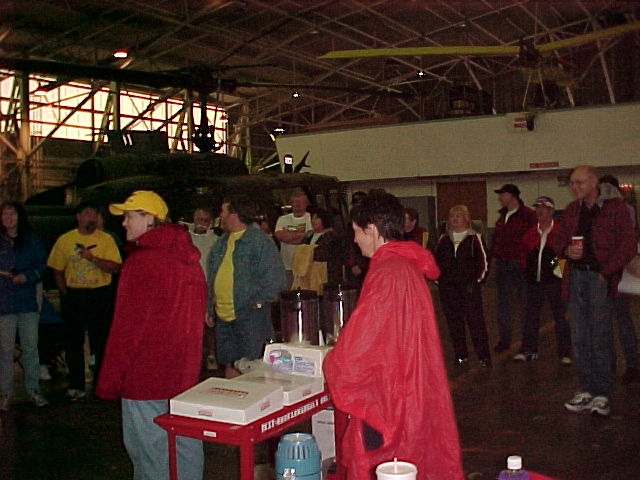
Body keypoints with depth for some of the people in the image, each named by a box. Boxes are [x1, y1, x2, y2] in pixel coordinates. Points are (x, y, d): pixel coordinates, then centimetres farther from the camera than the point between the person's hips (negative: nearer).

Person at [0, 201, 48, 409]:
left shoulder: (31, 240, 8)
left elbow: (41, 267, 6)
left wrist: (26, 276, -12)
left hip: (28, 300, 1)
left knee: (30, 347, 5)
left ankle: (33, 390, 14)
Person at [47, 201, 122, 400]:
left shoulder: (106, 239, 0)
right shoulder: (64, 240, 6)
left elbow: (115, 267, -10)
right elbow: (57, 270, 9)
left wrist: (93, 258, -22)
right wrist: (65, 294, 2)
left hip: (100, 296, -2)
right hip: (73, 296, 2)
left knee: (101, 343, 3)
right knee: (73, 343, 8)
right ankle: (76, 386, 18)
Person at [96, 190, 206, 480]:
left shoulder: (141, 261, -15)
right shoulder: (188, 257, 8)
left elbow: (127, 327, -16)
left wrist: (109, 381, -9)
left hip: (145, 377, -8)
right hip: (186, 372, 8)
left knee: (149, 449, 3)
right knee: (186, 443, 16)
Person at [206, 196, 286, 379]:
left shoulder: (260, 240, -8)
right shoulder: (221, 242, 16)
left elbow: (275, 276, -12)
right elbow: (211, 277, 21)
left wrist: (260, 302, -13)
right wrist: (209, 308, 16)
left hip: (250, 315, -7)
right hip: (223, 316, 7)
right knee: (229, 366, 13)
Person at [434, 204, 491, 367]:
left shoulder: (474, 238, 1)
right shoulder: (443, 239, 13)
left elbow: (484, 261, 0)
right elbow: (435, 260, 18)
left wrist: (478, 279, -5)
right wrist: (438, 279, 10)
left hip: (469, 286, -4)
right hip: (447, 287, 4)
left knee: (475, 320, -6)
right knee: (453, 321, 7)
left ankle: (483, 355, 0)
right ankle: (460, 355, 16)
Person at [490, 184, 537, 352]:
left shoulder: (527, 215, -8)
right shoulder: (502, 216, 15)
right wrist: (494, 256, 8)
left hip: (520, 263, -7)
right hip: (502, 264, 7)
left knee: (525, 301, 2)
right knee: (503, 302, 10)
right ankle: (504, 339, 18)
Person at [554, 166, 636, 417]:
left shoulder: (615, 207, -3)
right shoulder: (571, 210, 14)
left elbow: (628, 245, -7)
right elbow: (558, 240, 20)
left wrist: (606, 272, -13)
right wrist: (567, 250, -3)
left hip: (601, 277, -5)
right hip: (576, 277, 5)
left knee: (601, 337, -2)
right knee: (579, 337, 6)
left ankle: (602, 394, 6)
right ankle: (586, 391, 14)